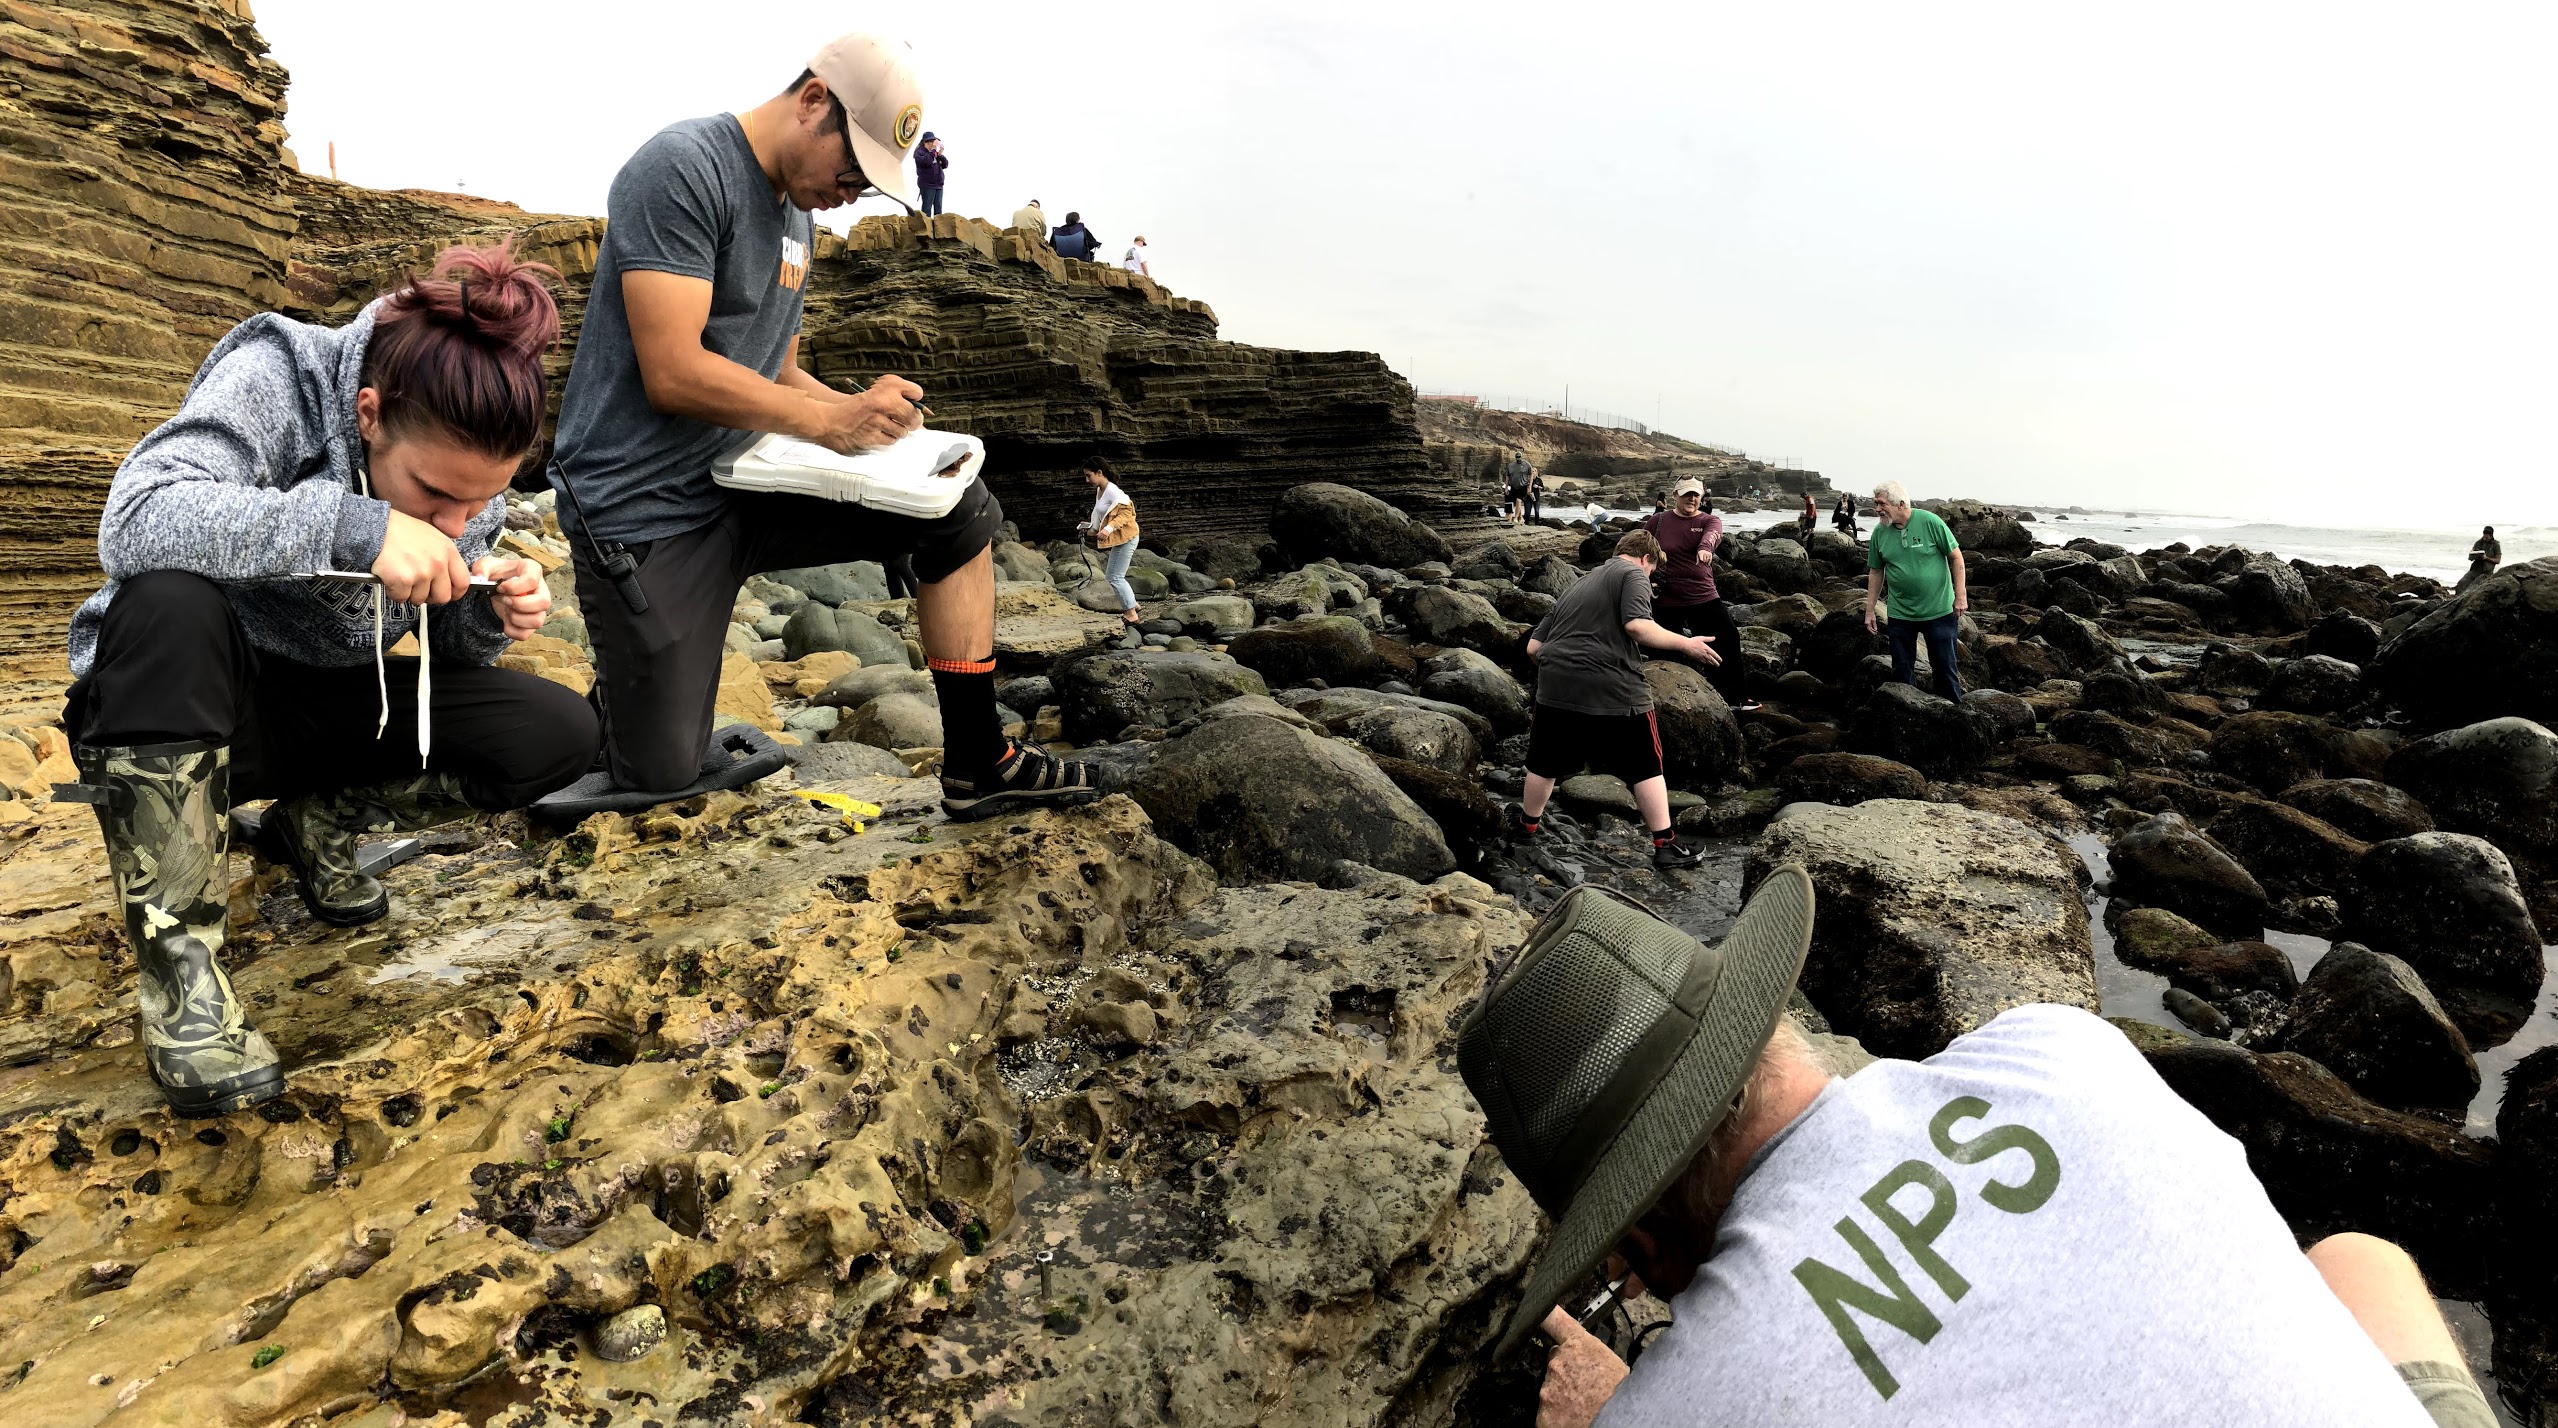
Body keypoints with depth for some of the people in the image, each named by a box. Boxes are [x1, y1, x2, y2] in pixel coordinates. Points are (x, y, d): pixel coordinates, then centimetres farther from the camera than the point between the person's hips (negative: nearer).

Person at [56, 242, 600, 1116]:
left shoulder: (469, 471, -7)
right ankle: (175, 948, -24)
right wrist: (355, 524, -44)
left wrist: (490, 616, -21)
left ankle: (317, 822, 7)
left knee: (560, 735, -16)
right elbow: (134, 522, -37)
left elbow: (446, 651, 0)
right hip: (181, 712, -4)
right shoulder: (277, 374, -21)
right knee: (169, 604, -38)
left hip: (330, 705, 4)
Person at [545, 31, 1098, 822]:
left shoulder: (796, 214, 13)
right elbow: (673, 375, -23)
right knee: (661, 774, -7)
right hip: (646, 508, -8)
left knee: (959, 506, -6)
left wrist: (863, 408, -3)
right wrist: (833, 418, -19)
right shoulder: (684, 168, -15)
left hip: (741, 484, 8)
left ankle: (976, 764, -3)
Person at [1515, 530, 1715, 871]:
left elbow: (1533, 646, 23)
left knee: (1547, 763, 20)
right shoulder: (1633, 574, 4)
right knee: (1646, 766, 8)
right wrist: (1685, 644, -6)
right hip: (1613, 690, -6)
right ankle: (1665, 846, 10)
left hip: (1555, 688, 6)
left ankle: (1528, 827, 36)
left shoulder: (1578, 585, 24)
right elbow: (1637, 625, -15)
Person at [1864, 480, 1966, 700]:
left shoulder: (1929, 522, -13)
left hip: (1939, 610, -3)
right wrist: (1869, 611, 6)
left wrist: (1960, 595, -9)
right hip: (1900, 614, 3)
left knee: (1945, 666, 7)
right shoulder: (1879, 532, -2)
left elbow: (1955, 556, -6)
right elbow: (1876, 572, 7)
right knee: (1901, 670, 8)